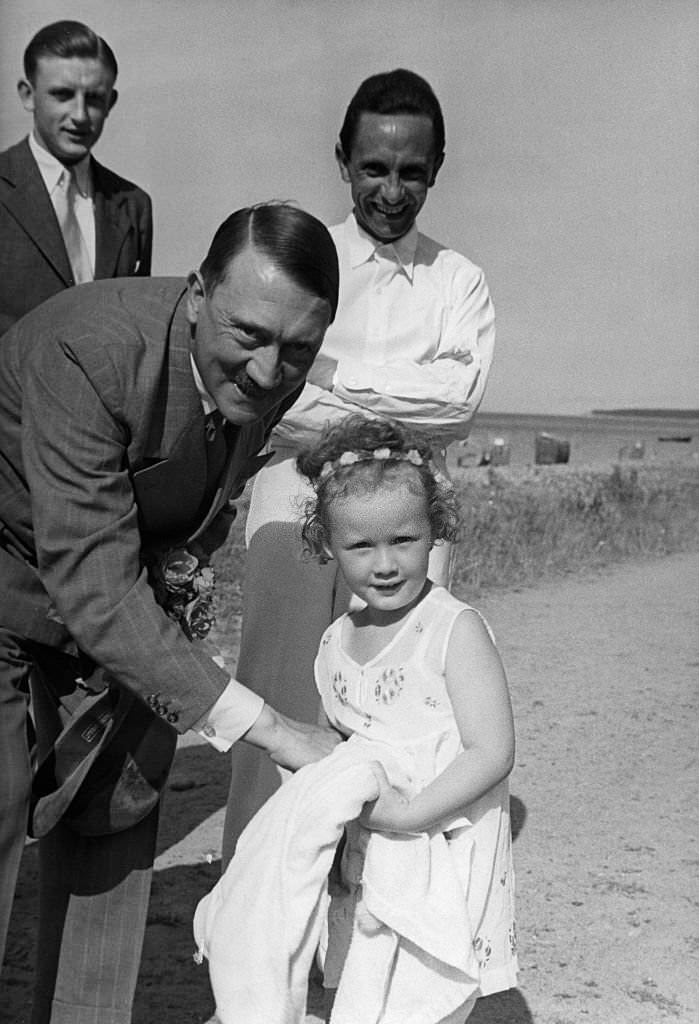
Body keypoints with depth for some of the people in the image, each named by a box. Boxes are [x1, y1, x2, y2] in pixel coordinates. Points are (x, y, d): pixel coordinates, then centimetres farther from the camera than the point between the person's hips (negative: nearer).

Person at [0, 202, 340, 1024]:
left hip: (115, 592, 6)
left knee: (114, 814, 8)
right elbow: (92, 589, -41)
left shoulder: (275, 373, -17)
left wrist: (182, 568, -15)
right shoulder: (86, 350, -38)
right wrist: (267, 729, -42)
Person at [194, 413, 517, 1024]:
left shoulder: (455, 628, -13)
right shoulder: (335, 642, 6)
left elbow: (492, 753, -17)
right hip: (366, 871, 5)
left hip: (444, 865, -5)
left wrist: (407, 812, -22)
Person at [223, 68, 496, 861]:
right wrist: (400, 420, -10)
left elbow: (460, 396, -5)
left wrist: (331, 377, -9)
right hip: (297, 503, -1)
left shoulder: (459, 282, 12)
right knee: (281, 713, -3)